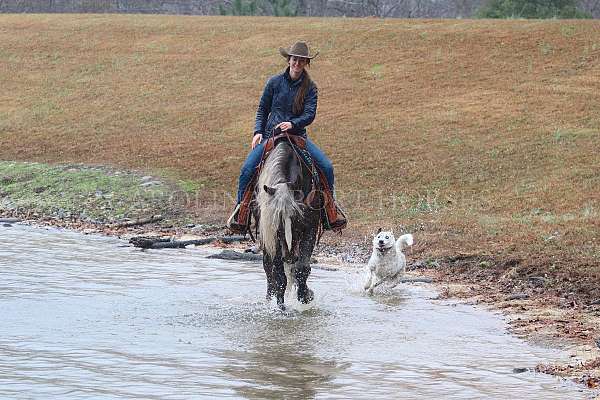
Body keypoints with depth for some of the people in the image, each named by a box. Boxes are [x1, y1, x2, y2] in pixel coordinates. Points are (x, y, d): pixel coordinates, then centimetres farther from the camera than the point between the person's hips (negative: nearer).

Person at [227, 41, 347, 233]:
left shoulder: (309, 87, 2)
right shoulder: (275, 82, 2)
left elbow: (310, 114, -8)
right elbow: (262, 109, 9)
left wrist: (292, 124, -26)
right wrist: (258, 131, -6)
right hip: (270, 136, 0)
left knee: (326, 167, -16)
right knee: (247, 169, -20)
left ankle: (331, 209, 1)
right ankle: (240, 212, -8)